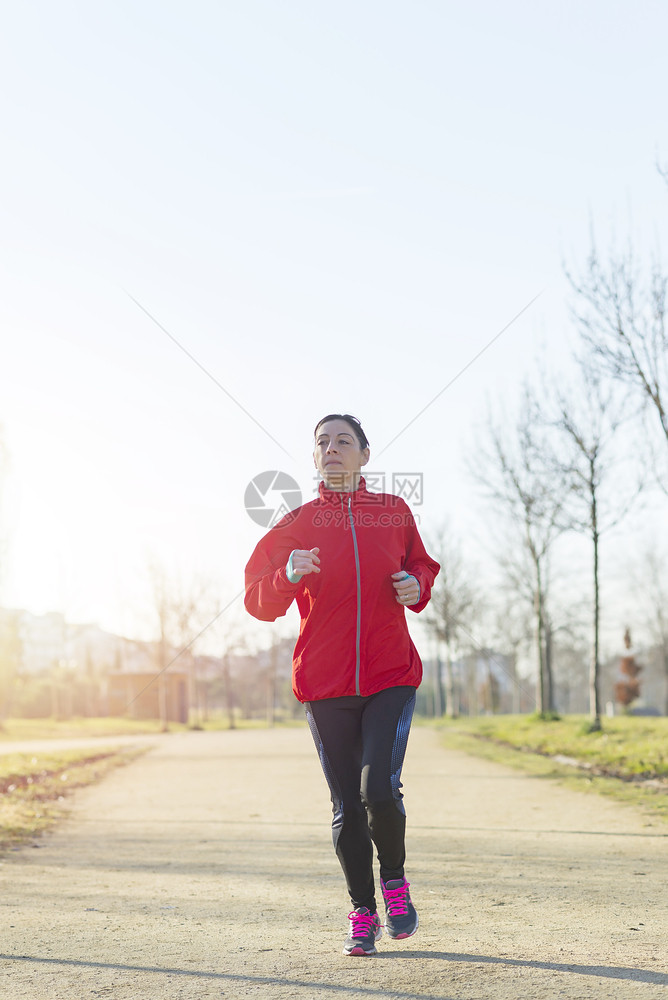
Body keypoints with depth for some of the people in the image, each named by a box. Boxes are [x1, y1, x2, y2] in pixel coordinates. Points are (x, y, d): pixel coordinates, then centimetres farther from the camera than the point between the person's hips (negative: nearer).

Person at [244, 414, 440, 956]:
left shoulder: (395, 512, 6)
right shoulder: (297, 524, 4)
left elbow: (423, 564, 21)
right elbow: (259, 599, 0)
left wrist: (418, 586, -2)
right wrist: (288, 576, -21)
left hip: (391, 677, -1)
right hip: (325, 682, 1)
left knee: (379, 791, -16)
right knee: (347, 807, 5)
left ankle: (395, 879, 13)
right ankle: (363, 913, 22)